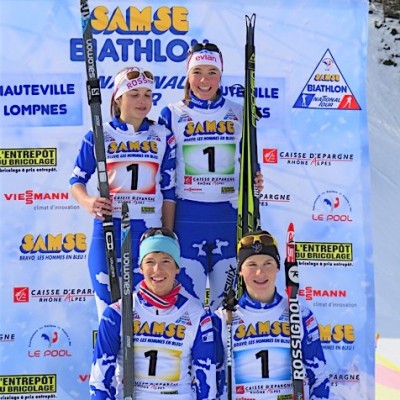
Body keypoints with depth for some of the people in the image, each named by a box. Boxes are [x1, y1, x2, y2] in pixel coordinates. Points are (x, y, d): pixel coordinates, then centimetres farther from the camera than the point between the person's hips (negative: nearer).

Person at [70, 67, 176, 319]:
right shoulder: (98, 136, 3)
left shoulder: (164, 137, 5)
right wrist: (87, 201, -14)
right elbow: (77, 180, 8)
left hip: (149, 232, 1)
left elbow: (169, 191, 7)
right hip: (108, 231, 0)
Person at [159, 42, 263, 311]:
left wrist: (254, 181, -6)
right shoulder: (172, 114, 3)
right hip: (186, 217, -2)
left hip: (229, 217, 2)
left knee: (228, 300, 8)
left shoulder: (239, 114, 8)